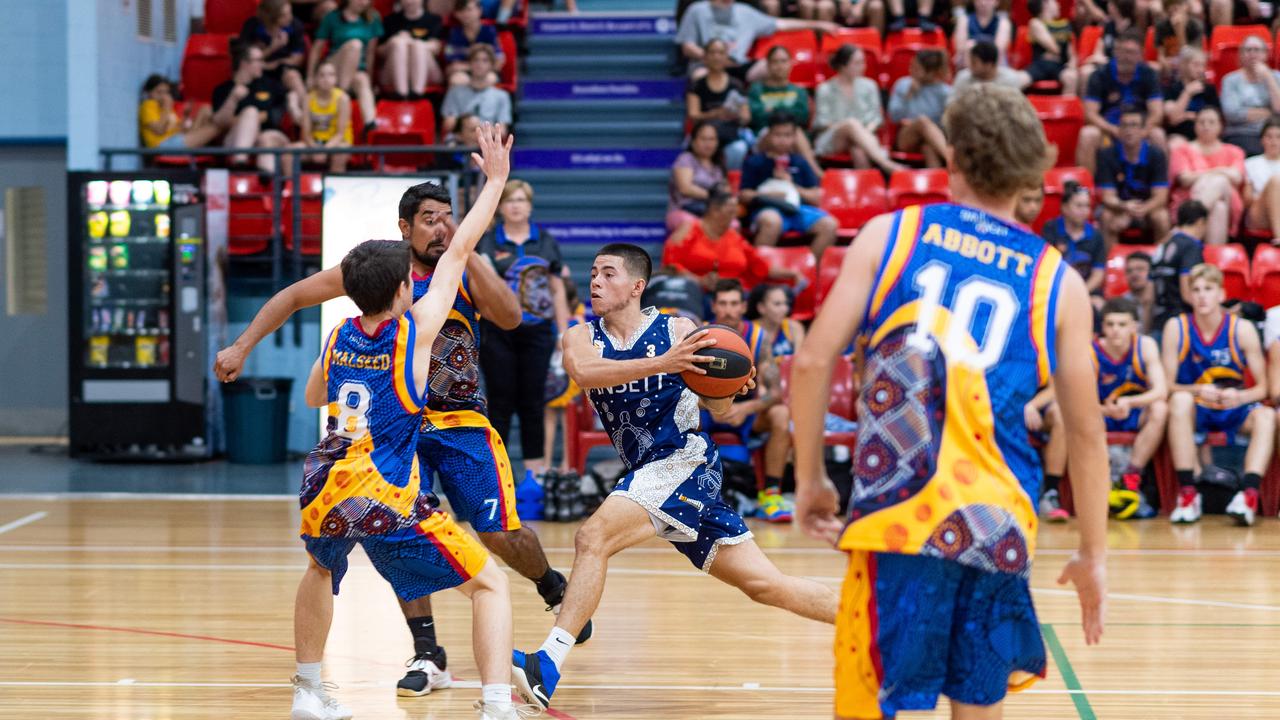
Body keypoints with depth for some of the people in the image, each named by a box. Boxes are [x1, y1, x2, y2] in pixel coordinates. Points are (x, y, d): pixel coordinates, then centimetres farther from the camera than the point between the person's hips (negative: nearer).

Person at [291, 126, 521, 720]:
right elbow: (461, 249, 4)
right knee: (491, 585, 3)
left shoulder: (337, 338, 12)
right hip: (389, 502, -5)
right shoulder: (414, 330, -1)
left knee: (320, 570, 39)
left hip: (324, 492, 6)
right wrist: (496, 179, 12)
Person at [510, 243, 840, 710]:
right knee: (764, 585, 8)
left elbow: (718, 410, 5)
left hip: (685, 461, -6)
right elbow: (584, 373, -19)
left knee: (592, 538, -25)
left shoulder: (679, 331, -3)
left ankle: (548, 664, -31)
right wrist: (661, 364, -33)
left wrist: (731, 390, -20)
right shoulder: (582, 338, 7)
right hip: (652, 475, 6)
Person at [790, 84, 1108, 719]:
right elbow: (1086, 432, 10)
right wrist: (1093, 555, 18)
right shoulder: (1058, 282, 9)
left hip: (899, 515, -2)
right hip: (1000, 523, 2)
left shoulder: (888, 235, 5)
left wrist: (810, 479, 11)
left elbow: (812, 363, -1)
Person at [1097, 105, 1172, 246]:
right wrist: (1124, 207, -39)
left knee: (1161, 217, -31)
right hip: (1118, 207, 0)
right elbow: (1108, 196, -16)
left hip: (1148, 207, 0)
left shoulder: (1156, 155, -11)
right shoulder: (1107, 155, -12)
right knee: (1106, 217, -33)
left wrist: (1143, 209, -38)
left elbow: (1160, 196, -16)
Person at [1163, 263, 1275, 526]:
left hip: (1234, 409, 1)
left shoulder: (1242, 329, -5)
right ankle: (1187, 494, -37)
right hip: (1195, 411, -1)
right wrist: (1198, 391, -28)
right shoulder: (1176, 328, -6)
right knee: (1180, 401, -34)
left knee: (1266, 416, -29)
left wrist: (1239, 397, -27)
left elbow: (1262, 386, -5)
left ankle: (1249, 494, -46)